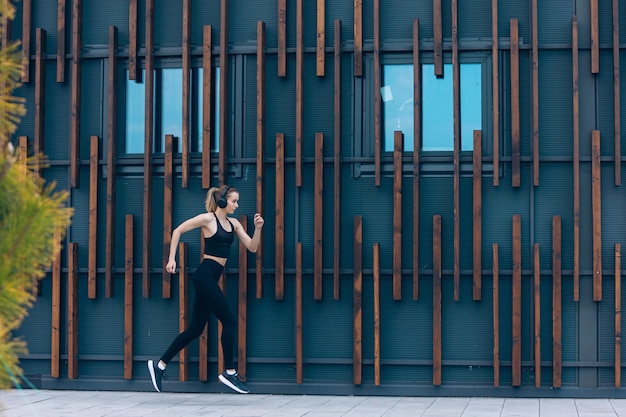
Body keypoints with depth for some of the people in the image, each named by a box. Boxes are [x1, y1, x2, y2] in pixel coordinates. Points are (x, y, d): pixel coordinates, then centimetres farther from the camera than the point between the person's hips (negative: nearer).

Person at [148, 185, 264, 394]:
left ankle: (160, 365, 15)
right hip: (205, 275, -8)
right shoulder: (208, 219, -7)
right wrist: (172, 259, -9)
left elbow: (252, 247, 10)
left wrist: (258, 228, -7)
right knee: (229, 321, -9)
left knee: (195, 329, 9)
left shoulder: (233, 223, 13)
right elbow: (177, 231, -4)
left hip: (212, 278, 8)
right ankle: (229, 372, -3)